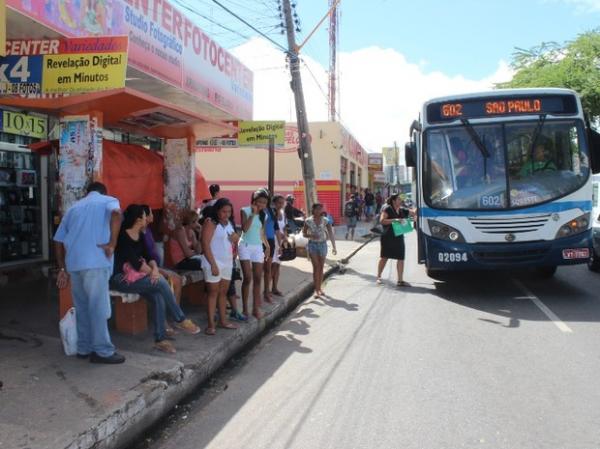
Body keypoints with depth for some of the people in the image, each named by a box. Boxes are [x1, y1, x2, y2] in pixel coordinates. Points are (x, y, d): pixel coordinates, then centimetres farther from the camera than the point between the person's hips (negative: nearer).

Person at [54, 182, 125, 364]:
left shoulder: (74, 207, 27)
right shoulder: (108, 200, 14)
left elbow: (58, 241, 22)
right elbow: (116, 213, -14)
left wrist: (63, 269, 24)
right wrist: (111, 244, -12)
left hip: (73, 263, 5)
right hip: (95, 262, -5)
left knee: (82, 307, 15)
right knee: (98, 307, -1)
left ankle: (84, 348, 23)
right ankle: (103, 351, 5)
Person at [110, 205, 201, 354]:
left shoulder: (140, 235, 10)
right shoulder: (122, 236, -17)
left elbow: (148, 256, 6)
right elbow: (135, 263, -22)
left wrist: (155, 269, -15)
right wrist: (152, 272, -8)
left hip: (136, 275, 8)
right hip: (120, 278, -8)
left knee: (158, 298, -16)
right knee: (160, 282, -23)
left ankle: (160, 339, -11)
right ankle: (180, 320, -8)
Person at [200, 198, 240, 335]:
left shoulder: (228, 223, 11)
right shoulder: (210, 223, -11)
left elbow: (234, 240, 25)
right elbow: (205, 244, -17)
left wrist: (236, 238, -1)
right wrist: (213, 264, -21)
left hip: (227, 262, 7)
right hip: (214, 263, -7)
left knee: (223, 292, 12)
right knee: (213, 292, -3)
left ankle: (223, 320, 20)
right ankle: (211, 324, 2)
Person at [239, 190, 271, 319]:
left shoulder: (263, 214, 9)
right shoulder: (245, 210, -5)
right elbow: (245, 228, -17)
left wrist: (267, 246, 13)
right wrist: (253, 214, -17)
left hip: (258, 247, 5)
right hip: (245, 246, -5)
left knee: (258, 279, 2)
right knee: (248, 278, -11)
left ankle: (256, 308, 8)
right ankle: (245, 309, -2)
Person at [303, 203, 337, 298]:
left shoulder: (325, 220, -4)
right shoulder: (308, 221, -4)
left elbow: (331, 234, -5)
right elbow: (304, 233, 2)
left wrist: (334, 247, -9)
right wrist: (311, 236, -18)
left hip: (322, 244, 2)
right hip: (312, 245, -2)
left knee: (321, 267, 8)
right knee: (316, 267, -7)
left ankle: (320, 288, 21)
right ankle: (316, 289, -4)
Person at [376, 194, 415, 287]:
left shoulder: (402, 210, 12)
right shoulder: (387, 209, -7)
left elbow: (414, 213, 12)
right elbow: (382, 221, -16)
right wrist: (394, 220, -23)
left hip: (399, 237, 6)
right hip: (388, 237, -6)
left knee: (401, 258, 2)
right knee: (384, 257, 3)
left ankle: (400, 280, 8)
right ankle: (378, 277, 16)